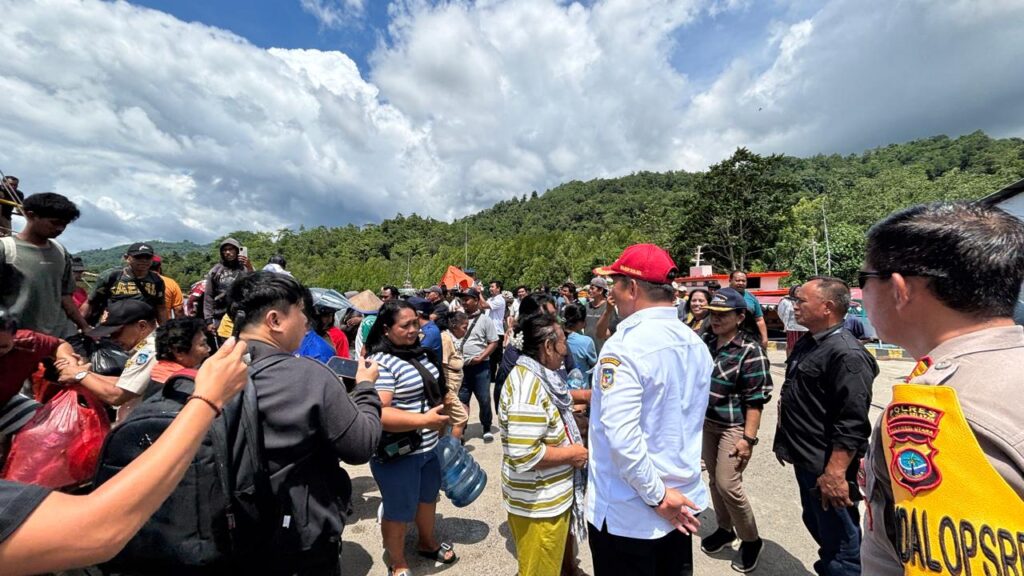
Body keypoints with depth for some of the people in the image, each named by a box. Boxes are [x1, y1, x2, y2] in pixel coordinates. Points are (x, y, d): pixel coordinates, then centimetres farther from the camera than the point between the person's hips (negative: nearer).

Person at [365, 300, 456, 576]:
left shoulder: (419, 353, 3)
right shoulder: (381, 362, -24)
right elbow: (376, 413, -31)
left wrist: (440, 424, 19)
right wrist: (423, 420, -34)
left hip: (428, 447, 8)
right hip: (397, 454, -8)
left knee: (428, 496, 26)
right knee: (399, 511, 13)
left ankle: (427, 542, 51)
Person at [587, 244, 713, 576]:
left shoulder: (625, 346, -24)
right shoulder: (696, 344, 1)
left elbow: (622, 436, -30)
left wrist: (657, 495, -16)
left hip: (627, 512, -7)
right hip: (681, 502, 7)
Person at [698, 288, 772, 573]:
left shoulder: (750, 350, -16)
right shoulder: (706, 341, 0)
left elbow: (755, 399, -16)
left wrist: (748, 438, -19)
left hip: (733, 427, -6)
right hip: (706, 422, 6)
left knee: (728, 484, -4)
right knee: (714, 480, 16)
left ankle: (751, 540, 21)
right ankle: (725, 529, 37)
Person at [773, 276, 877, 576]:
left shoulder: (846, 354, -21)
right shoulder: (806, 344, 8)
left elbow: (852, 424, -25)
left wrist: (835, 473, -25)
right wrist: (785, 442, 21)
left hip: (827, 467, -9)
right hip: (805, 460, 9)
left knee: (840, 541, 9)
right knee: (816, 524, 26)